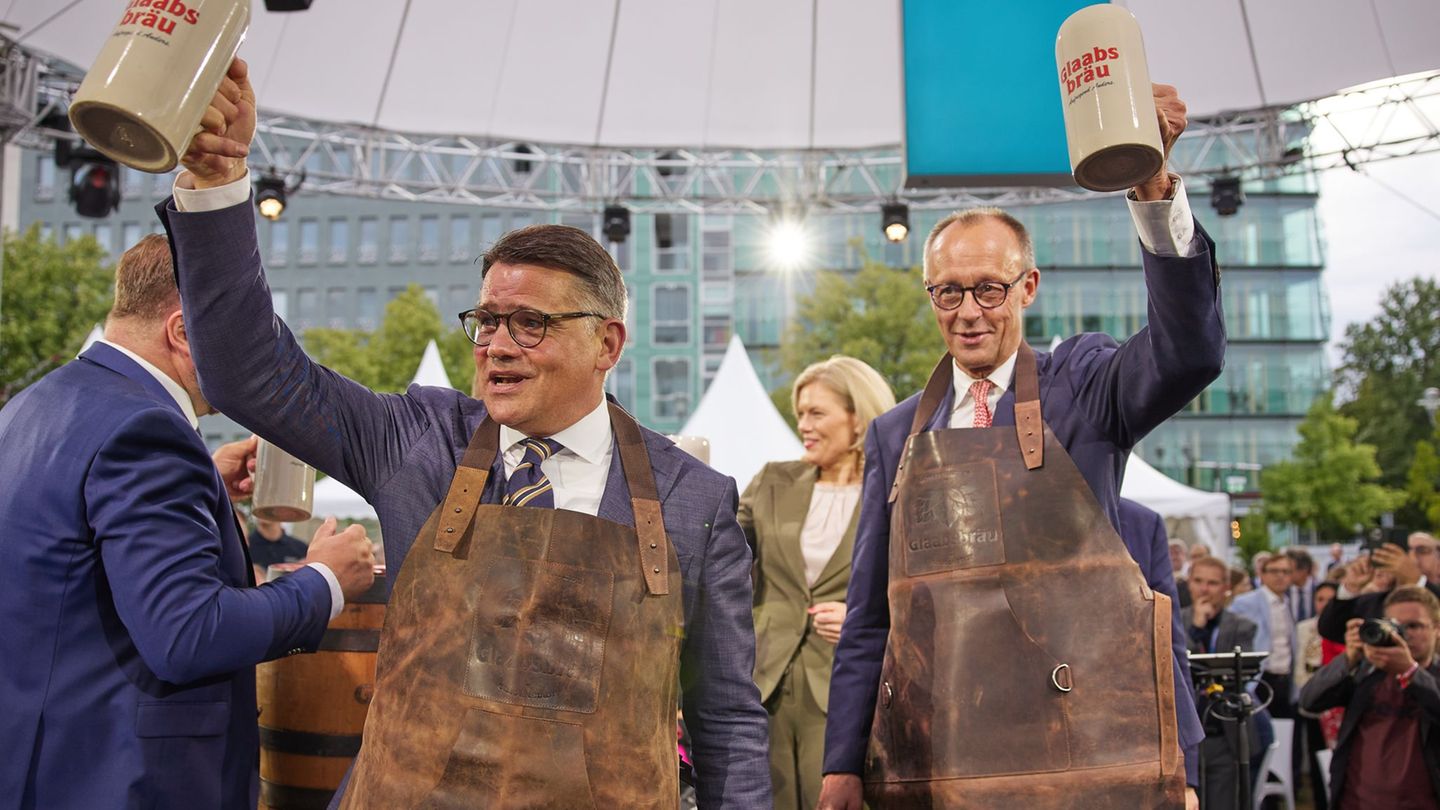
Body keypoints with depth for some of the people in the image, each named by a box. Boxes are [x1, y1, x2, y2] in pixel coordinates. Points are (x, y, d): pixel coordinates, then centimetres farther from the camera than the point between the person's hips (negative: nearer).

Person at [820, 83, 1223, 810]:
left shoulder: (1085, 385, 4)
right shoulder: (896, 435, 10)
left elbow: (1190, 351, -18)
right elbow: (868, 617, 10)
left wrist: (1153, 186, -30)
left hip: (1081, 749, -2)